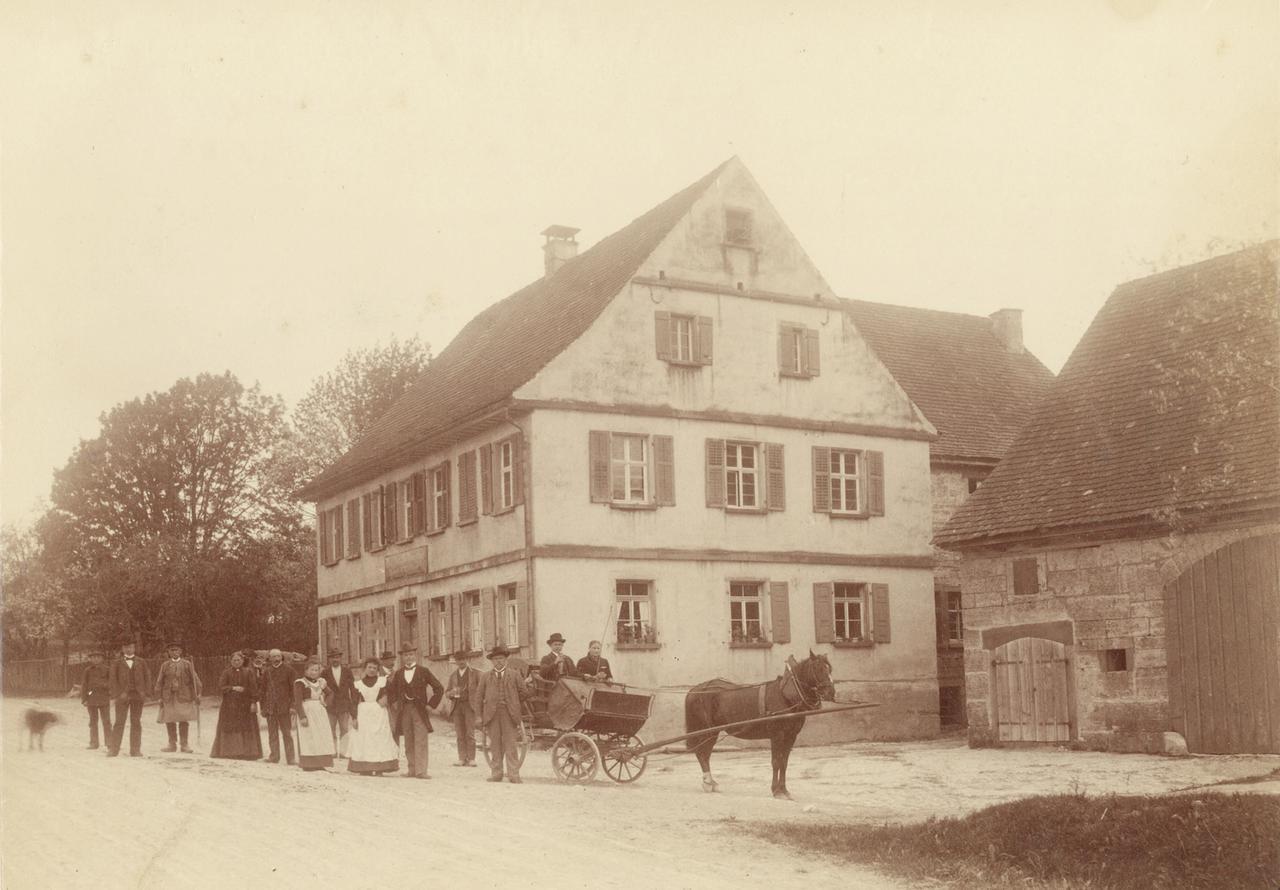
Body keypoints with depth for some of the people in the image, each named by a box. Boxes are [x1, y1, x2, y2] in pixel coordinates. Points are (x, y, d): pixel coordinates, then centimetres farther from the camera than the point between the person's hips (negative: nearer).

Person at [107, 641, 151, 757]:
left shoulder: (141, 663, 13)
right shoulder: (116, 663, 9)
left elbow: (147, 677, 10)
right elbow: (113, 679, 1)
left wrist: (144, 692, -3)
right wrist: (119, 693, -9)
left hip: (137, 696, 1)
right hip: (122, 696, -1)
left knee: (136, 723, 2)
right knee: (119, 723, -3)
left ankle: (135, 750, 5)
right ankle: (113, 749, 1)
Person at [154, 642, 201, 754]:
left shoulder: (187, 664, 4)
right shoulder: (165, 665, 8)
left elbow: (195, 679, 3)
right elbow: (159, 682, 9)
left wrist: (197, 694, -4)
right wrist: (160, 697, 3)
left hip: (184, 697, -2)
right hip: (169, 697, 2)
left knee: (183, 721, -1)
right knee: (169, 721, 4)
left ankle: (184, 744, 8)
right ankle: (172, 744, 16)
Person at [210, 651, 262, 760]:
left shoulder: (248, 672, 3)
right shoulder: (226, 673, 6)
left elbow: (253, 688, -1)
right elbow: (221, 686, -3)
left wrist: (253, 702, -9)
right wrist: (233, 688, -15)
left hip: (245, 705, -1)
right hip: (229, 705, 1)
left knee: (246, 728, -2)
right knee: (230, 728, 0)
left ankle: (247, 753, 1)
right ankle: (229, 752, 4)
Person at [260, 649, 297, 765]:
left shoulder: (288, 670, 0)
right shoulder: (266, 672, 10)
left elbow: (294, 688, -2)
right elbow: (262, 690, 14)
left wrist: (292, 705, -8)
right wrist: (262, 707, 9)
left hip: (284, 707, -3)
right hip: (270, 707, 3)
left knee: (287, 733, -1)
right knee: (272, 733, 7)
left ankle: (290, 758, 1)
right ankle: (274, 756, 16)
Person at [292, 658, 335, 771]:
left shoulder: (321, 682, 12)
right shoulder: (300, 683, -7)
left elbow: (330, 693, 28)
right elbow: (298, 701, -12)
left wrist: (326, 702, 9)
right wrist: (302, 716, -19)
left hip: (320, 711, 6)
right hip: (307, 711, -6)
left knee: (322, 738, 4)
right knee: (308, 738, -8)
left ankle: (320, 764, 9)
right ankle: (308, 764, -6)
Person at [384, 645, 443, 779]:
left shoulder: (423, 671, 1)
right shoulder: (398, 674, 10)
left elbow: (439, 688, 3)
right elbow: (391, 691, 23)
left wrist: (431, 704, -3)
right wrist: (395, 703, 5)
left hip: (419, 710, -3)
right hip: (405, 710, 3)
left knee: (420, 741, -10)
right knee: (408, 743, 4)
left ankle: (420, 771, -12)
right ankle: (412, 770, 9)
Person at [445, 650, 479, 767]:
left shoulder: (474, 673, 5)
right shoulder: (453, 675, 17)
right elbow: (446, 692, 17)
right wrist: (452, 692, -6)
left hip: (469, 705, -4)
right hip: (457, 705, 4)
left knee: (470, 733, -9)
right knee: (460, 734, 1)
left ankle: (471, 759, -8)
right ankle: (462, 759, 3)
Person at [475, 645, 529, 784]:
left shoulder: (514, 675, 10)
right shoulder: (485, 677, 12)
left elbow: (524, 693, 13)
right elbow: (479, 696, 9)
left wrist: (512, 703, 9)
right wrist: (479, 716, 2)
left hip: (508, 714, -1)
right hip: (491, 714, 1)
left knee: (510, 744, -5)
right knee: (495, 745, 4)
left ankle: (514, 775, -5)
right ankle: (497, 773, 10)